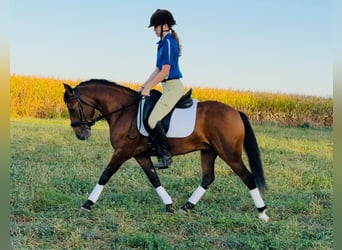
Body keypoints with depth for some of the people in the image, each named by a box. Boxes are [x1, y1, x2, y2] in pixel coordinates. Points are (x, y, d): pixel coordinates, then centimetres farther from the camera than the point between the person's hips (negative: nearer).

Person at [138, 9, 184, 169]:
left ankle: (165, 155, -11)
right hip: (168, 88, 11)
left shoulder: (169, 43, -14)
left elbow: (165, 71, -18)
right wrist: (143, 86, 13)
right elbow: (158, 69, 18)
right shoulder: (163, 44, 15)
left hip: (173, 87, -11)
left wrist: (148, 87, -14)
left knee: (152, 120, -17)